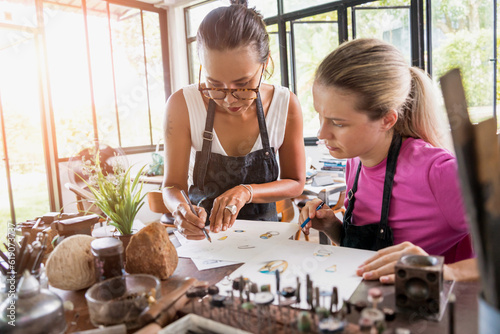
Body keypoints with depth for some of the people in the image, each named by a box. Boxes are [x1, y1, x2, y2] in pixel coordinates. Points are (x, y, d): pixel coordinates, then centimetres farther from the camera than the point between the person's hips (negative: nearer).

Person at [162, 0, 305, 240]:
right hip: (204, 234, 0)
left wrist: (247, 192, -20)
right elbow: (172, 186, -7)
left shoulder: (286, 105, -12)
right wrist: (181, 209, -29)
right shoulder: (182, 105, -14)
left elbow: (295, 183, -3)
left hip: (262, 231, 0)